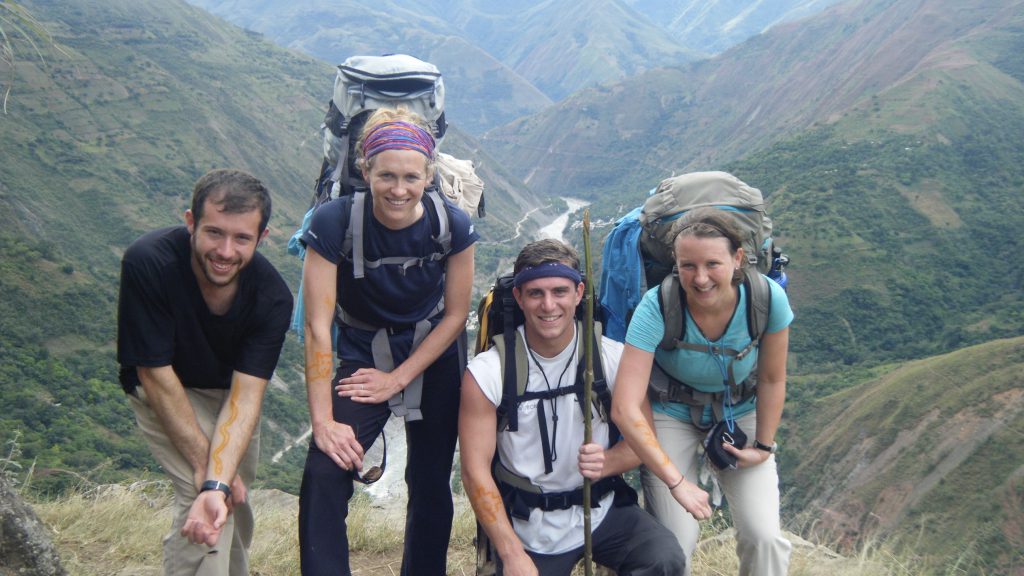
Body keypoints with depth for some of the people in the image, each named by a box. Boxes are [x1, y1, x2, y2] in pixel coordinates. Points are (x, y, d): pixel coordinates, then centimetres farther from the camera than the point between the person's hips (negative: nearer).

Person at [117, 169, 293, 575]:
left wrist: (218, 483, -45)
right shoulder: (148, 263, -36)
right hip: (163, 390, -3)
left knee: (234, 499, 16)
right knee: (200, 495, -22)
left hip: (231, 389, 3)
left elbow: (244, 397, -31)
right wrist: (206, 464, -27)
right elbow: (156, 375, -28)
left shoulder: (271, 297, -28)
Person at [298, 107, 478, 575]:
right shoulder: (334, 223, -24)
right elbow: (317, 327, -22)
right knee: (323, 476, -20)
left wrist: (396, 379, -10)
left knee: (431, 484, 10)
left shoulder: (452, 225, -19)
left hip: (435, 361, 1)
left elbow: (455, 315, -7)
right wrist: (323, 421, -24)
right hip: (362, 356, -1)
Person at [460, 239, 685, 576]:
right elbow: (476, 472, -9)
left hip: (604, 511, 1)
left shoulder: (615, 358, -6)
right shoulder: (486, 374, -10)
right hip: (528, 528, 0)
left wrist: (607, 462, -22)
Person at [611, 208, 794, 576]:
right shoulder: (657, 307, -32)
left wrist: (763, 446, -3)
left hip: (740, 416, 2)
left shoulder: (768, 298, -25)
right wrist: (677, 481, -37)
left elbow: (772, 380, -7)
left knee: (764, 538, -11)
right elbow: (625, 408, -35)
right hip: (672, 417, -2)